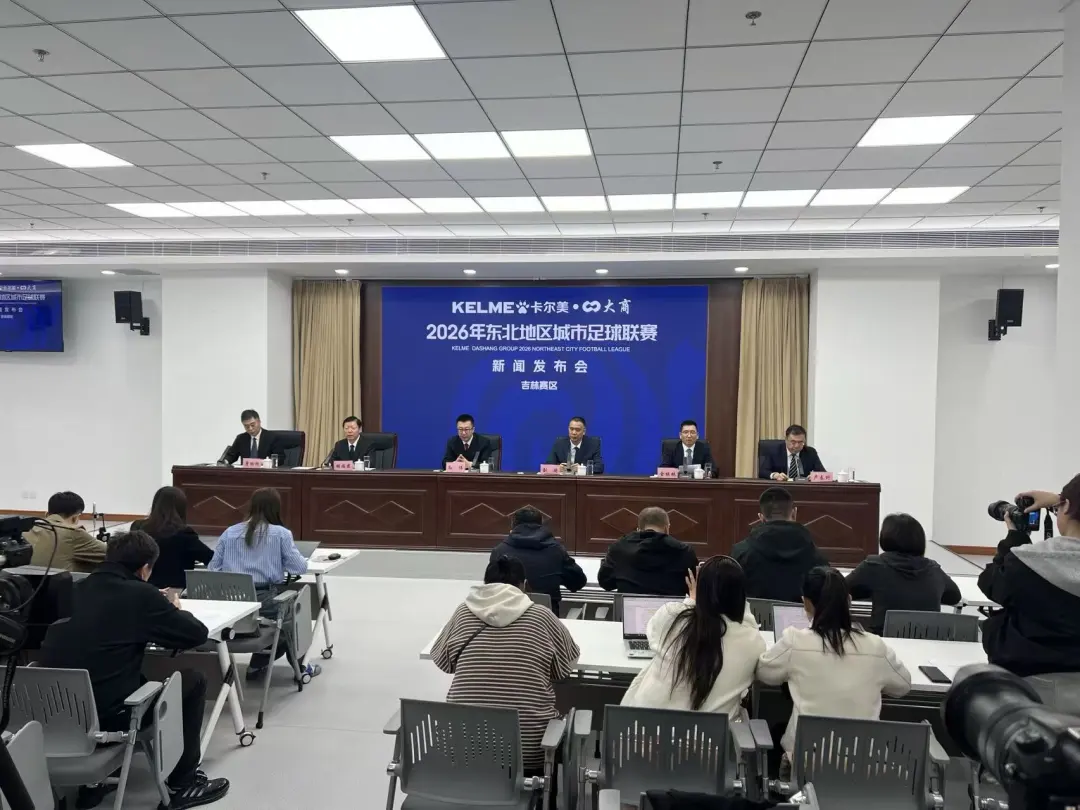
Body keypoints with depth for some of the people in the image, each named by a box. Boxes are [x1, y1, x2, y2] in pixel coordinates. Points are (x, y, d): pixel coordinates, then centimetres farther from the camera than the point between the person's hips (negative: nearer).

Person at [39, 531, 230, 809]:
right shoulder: (140, 594, -8)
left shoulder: (81, 589, 9)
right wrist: (174, 610, 18)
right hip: (104, 712, -7)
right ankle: (182, 784, 20)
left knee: (136, 676, 33)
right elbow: (197, 633, -1)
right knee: (193, 681, 13)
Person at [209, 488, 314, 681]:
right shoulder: (281, 534, -3)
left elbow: (213, 568, 7)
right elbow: (300, 567, -3)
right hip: (265, 600, -5)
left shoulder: (229, 533, 8)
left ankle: (258, 665, 32)